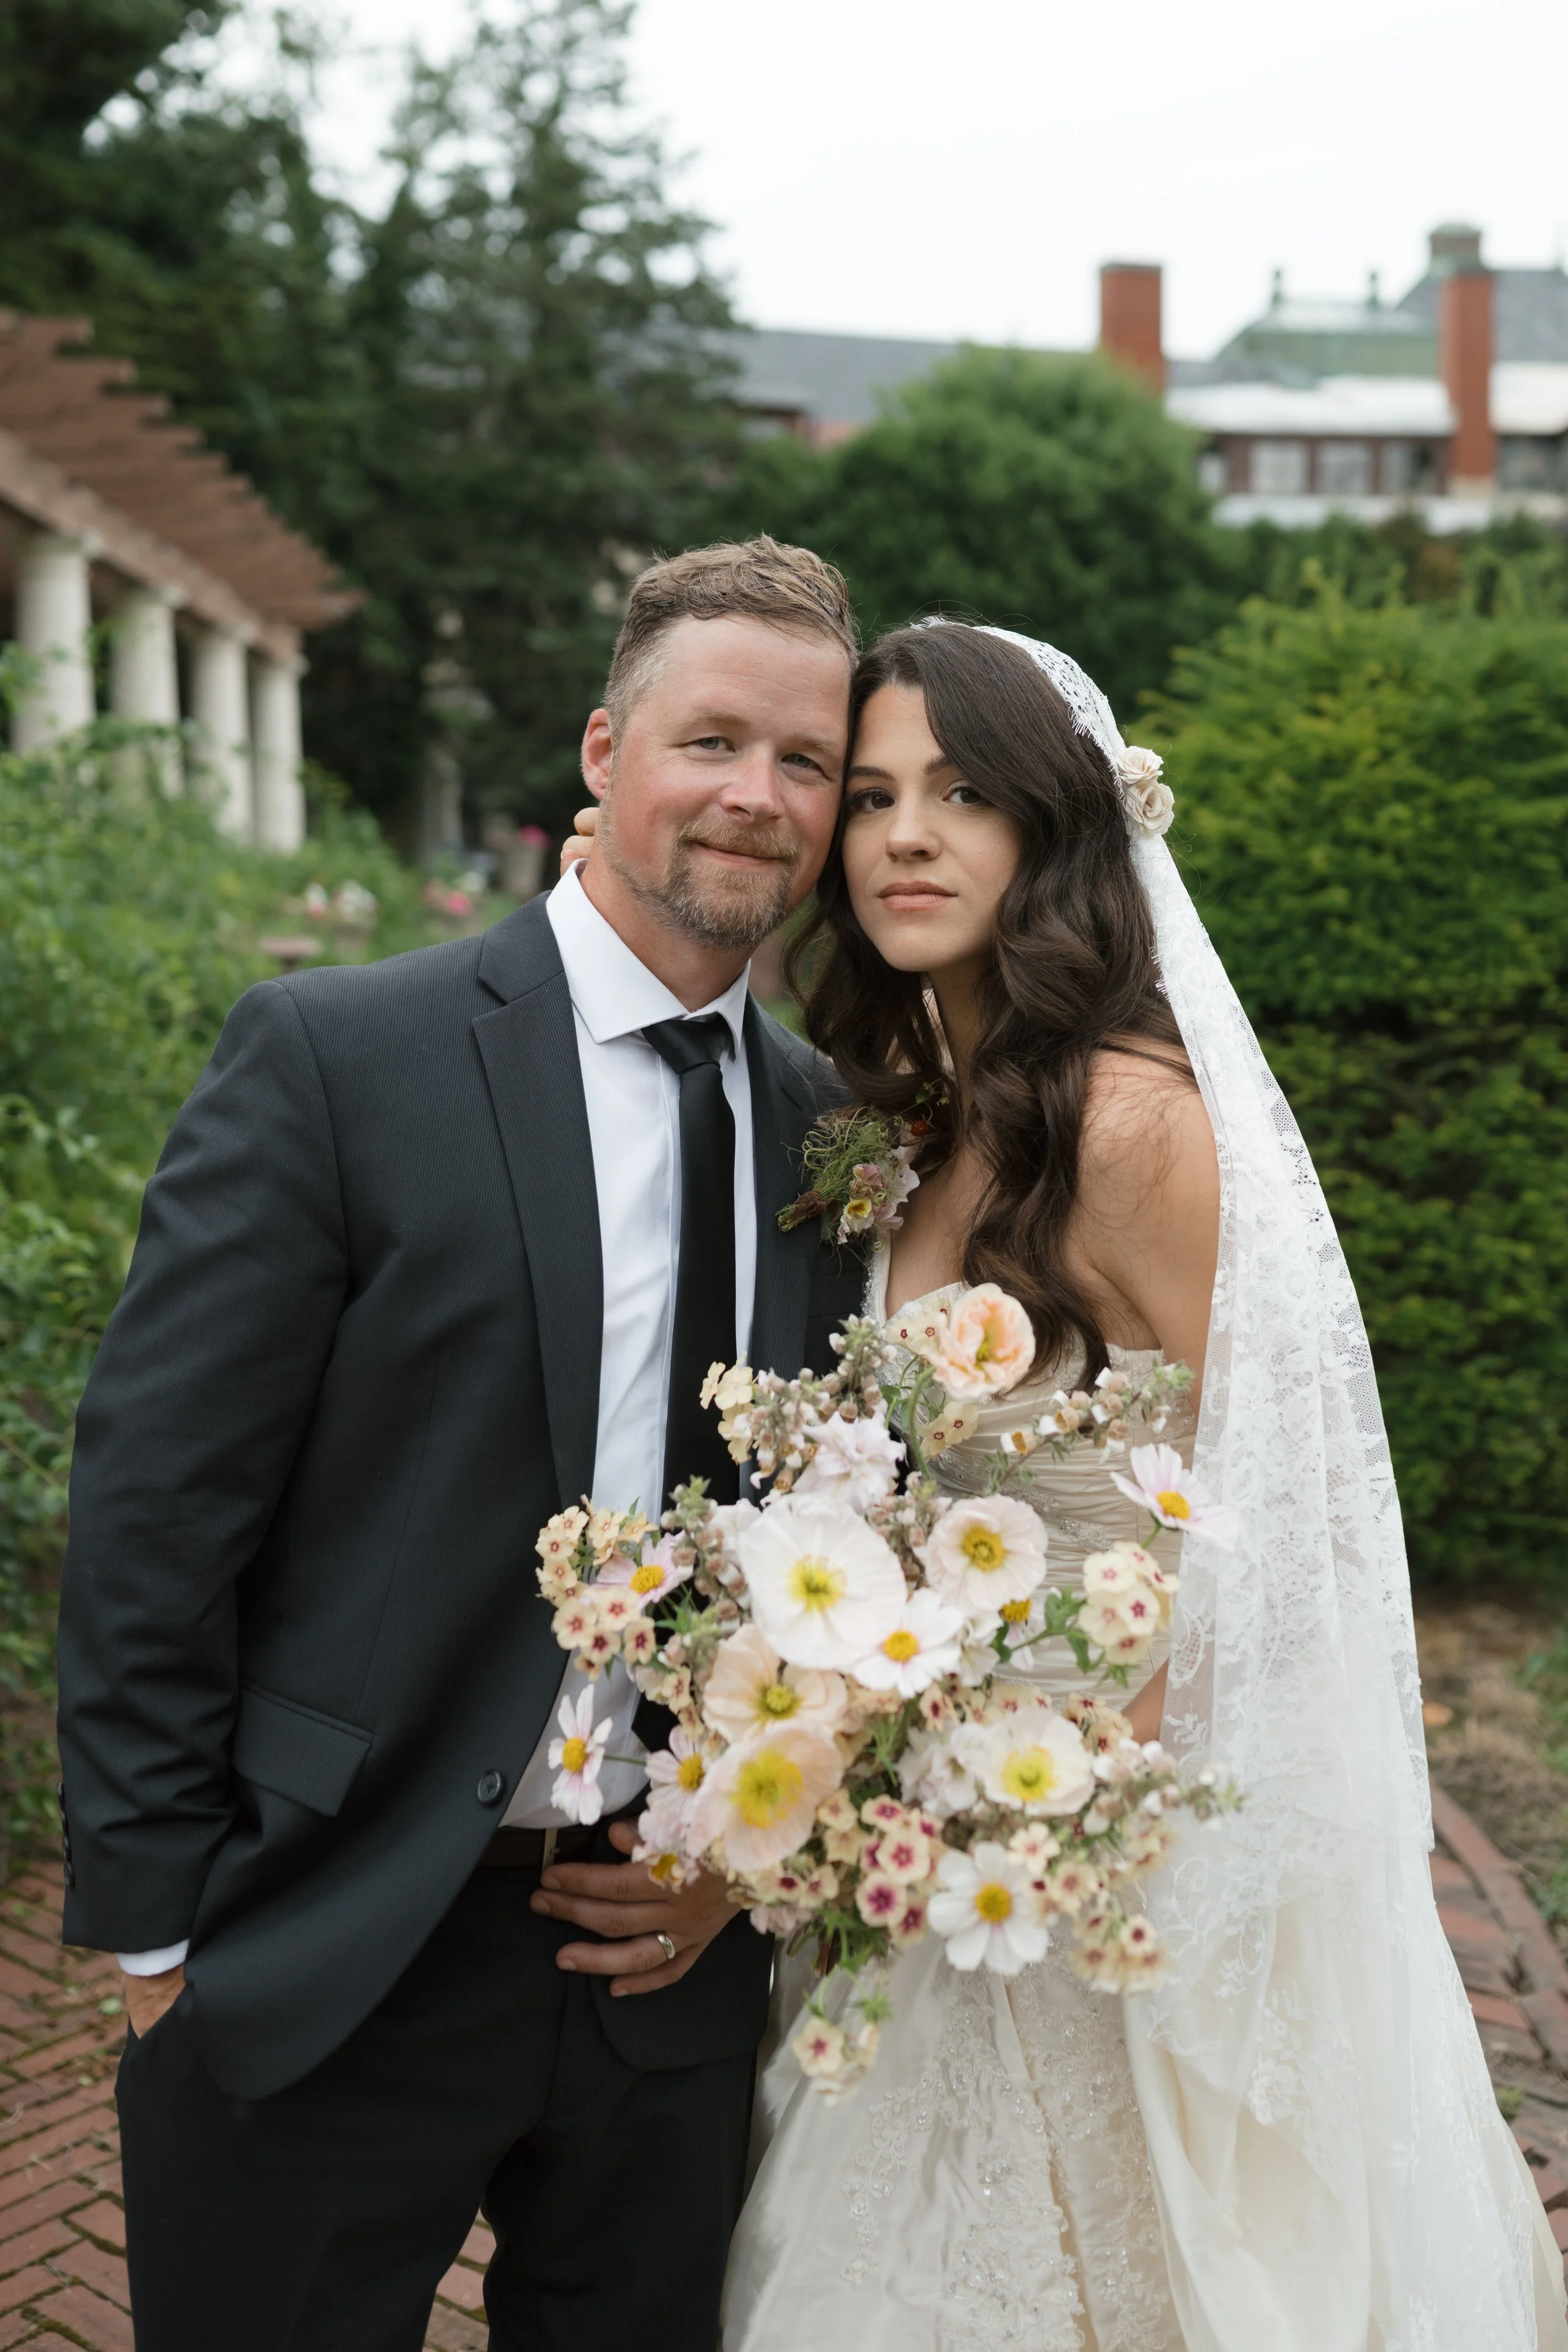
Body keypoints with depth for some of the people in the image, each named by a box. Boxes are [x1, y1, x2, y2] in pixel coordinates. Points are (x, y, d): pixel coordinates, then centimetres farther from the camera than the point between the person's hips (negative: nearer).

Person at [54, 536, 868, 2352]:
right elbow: (151, 1512, -11)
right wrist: (156, 1924, -10)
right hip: (332, 1977, -4)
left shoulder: (833, 1130, 4)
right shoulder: (331, 1057, -11)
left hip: (673, 1965, 5)